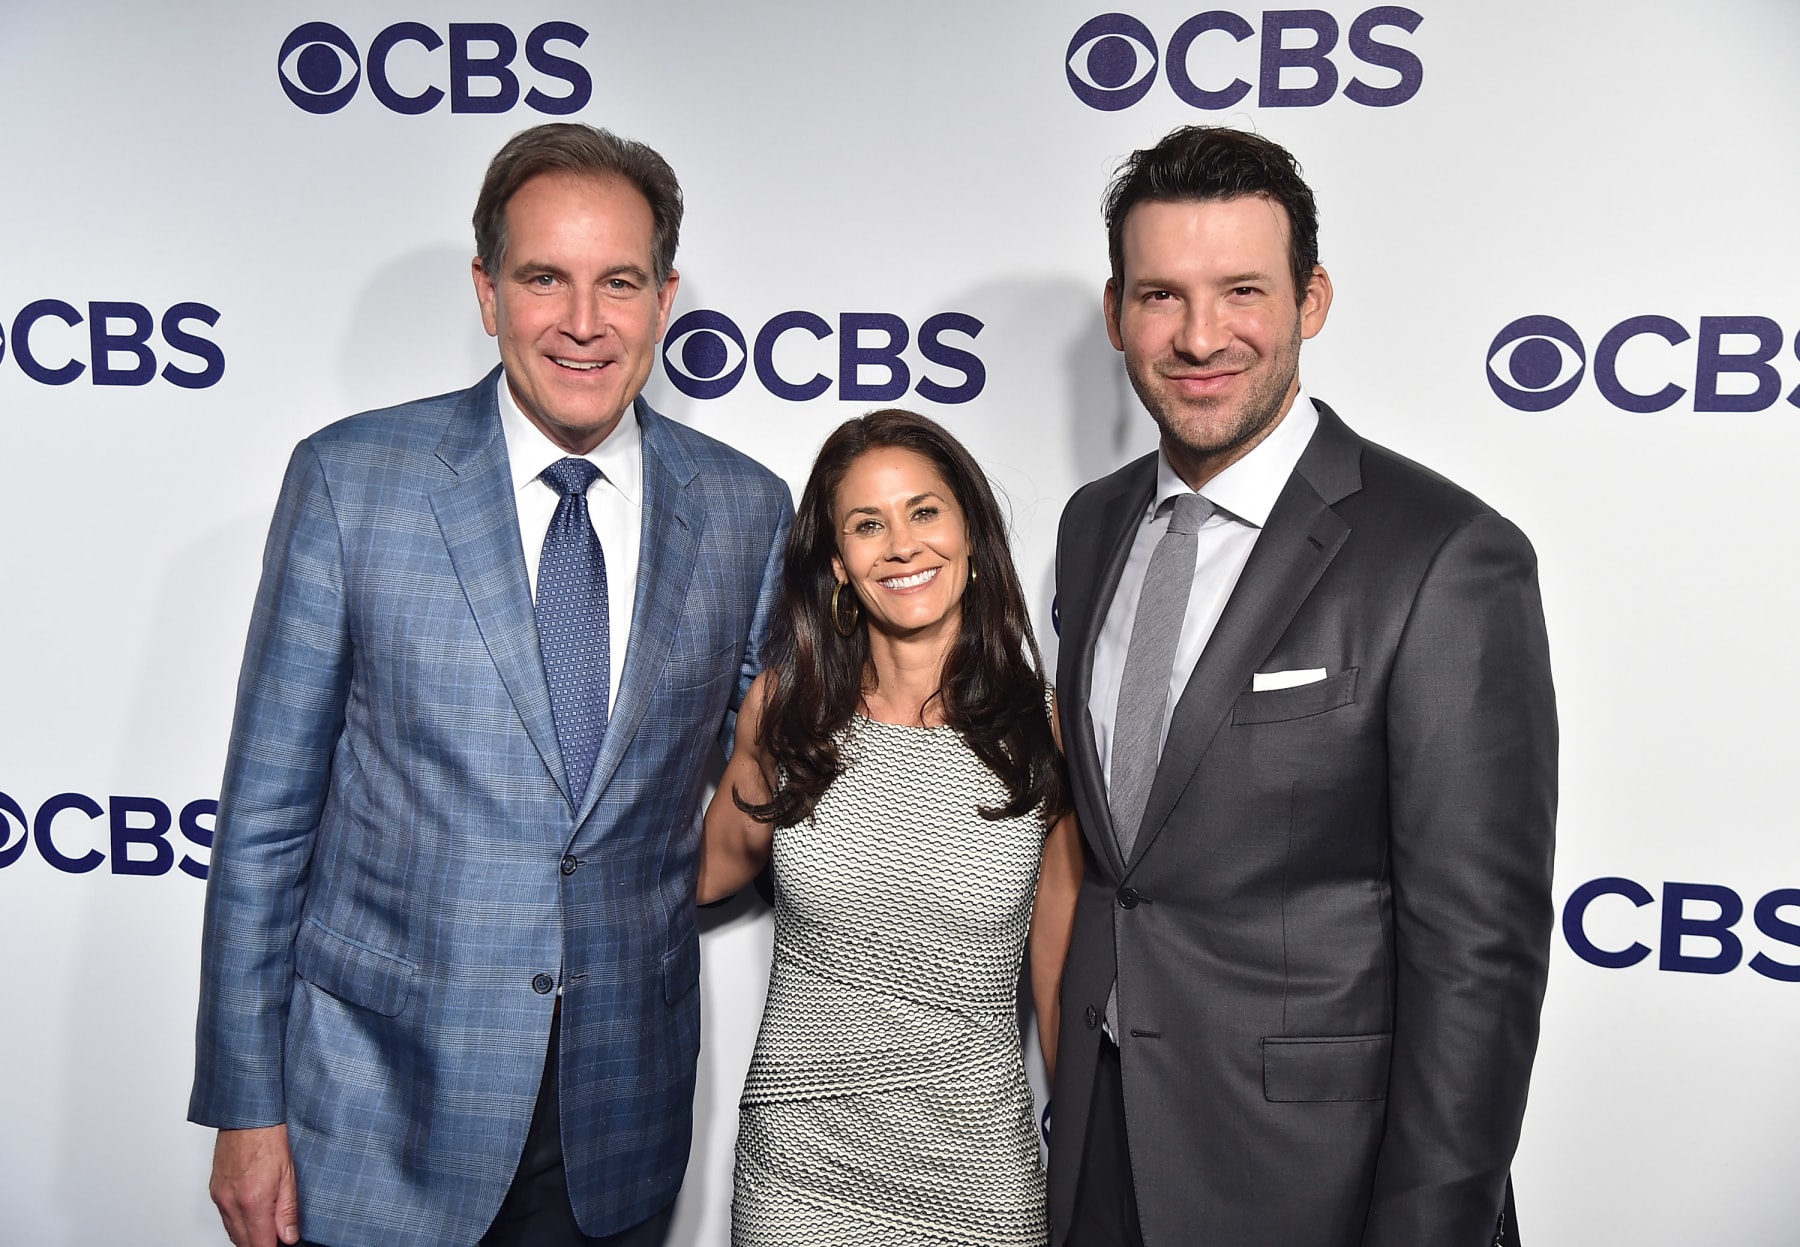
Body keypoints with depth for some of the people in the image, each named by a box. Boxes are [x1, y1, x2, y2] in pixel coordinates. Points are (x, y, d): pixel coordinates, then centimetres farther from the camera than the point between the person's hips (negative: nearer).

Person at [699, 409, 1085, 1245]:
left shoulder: (1041, 730, -7)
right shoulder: (787, 706, -4)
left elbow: (1061, 973, 2)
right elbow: (716, 864, 12)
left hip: (977, 1168, 0)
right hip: (797, 1164, 1)